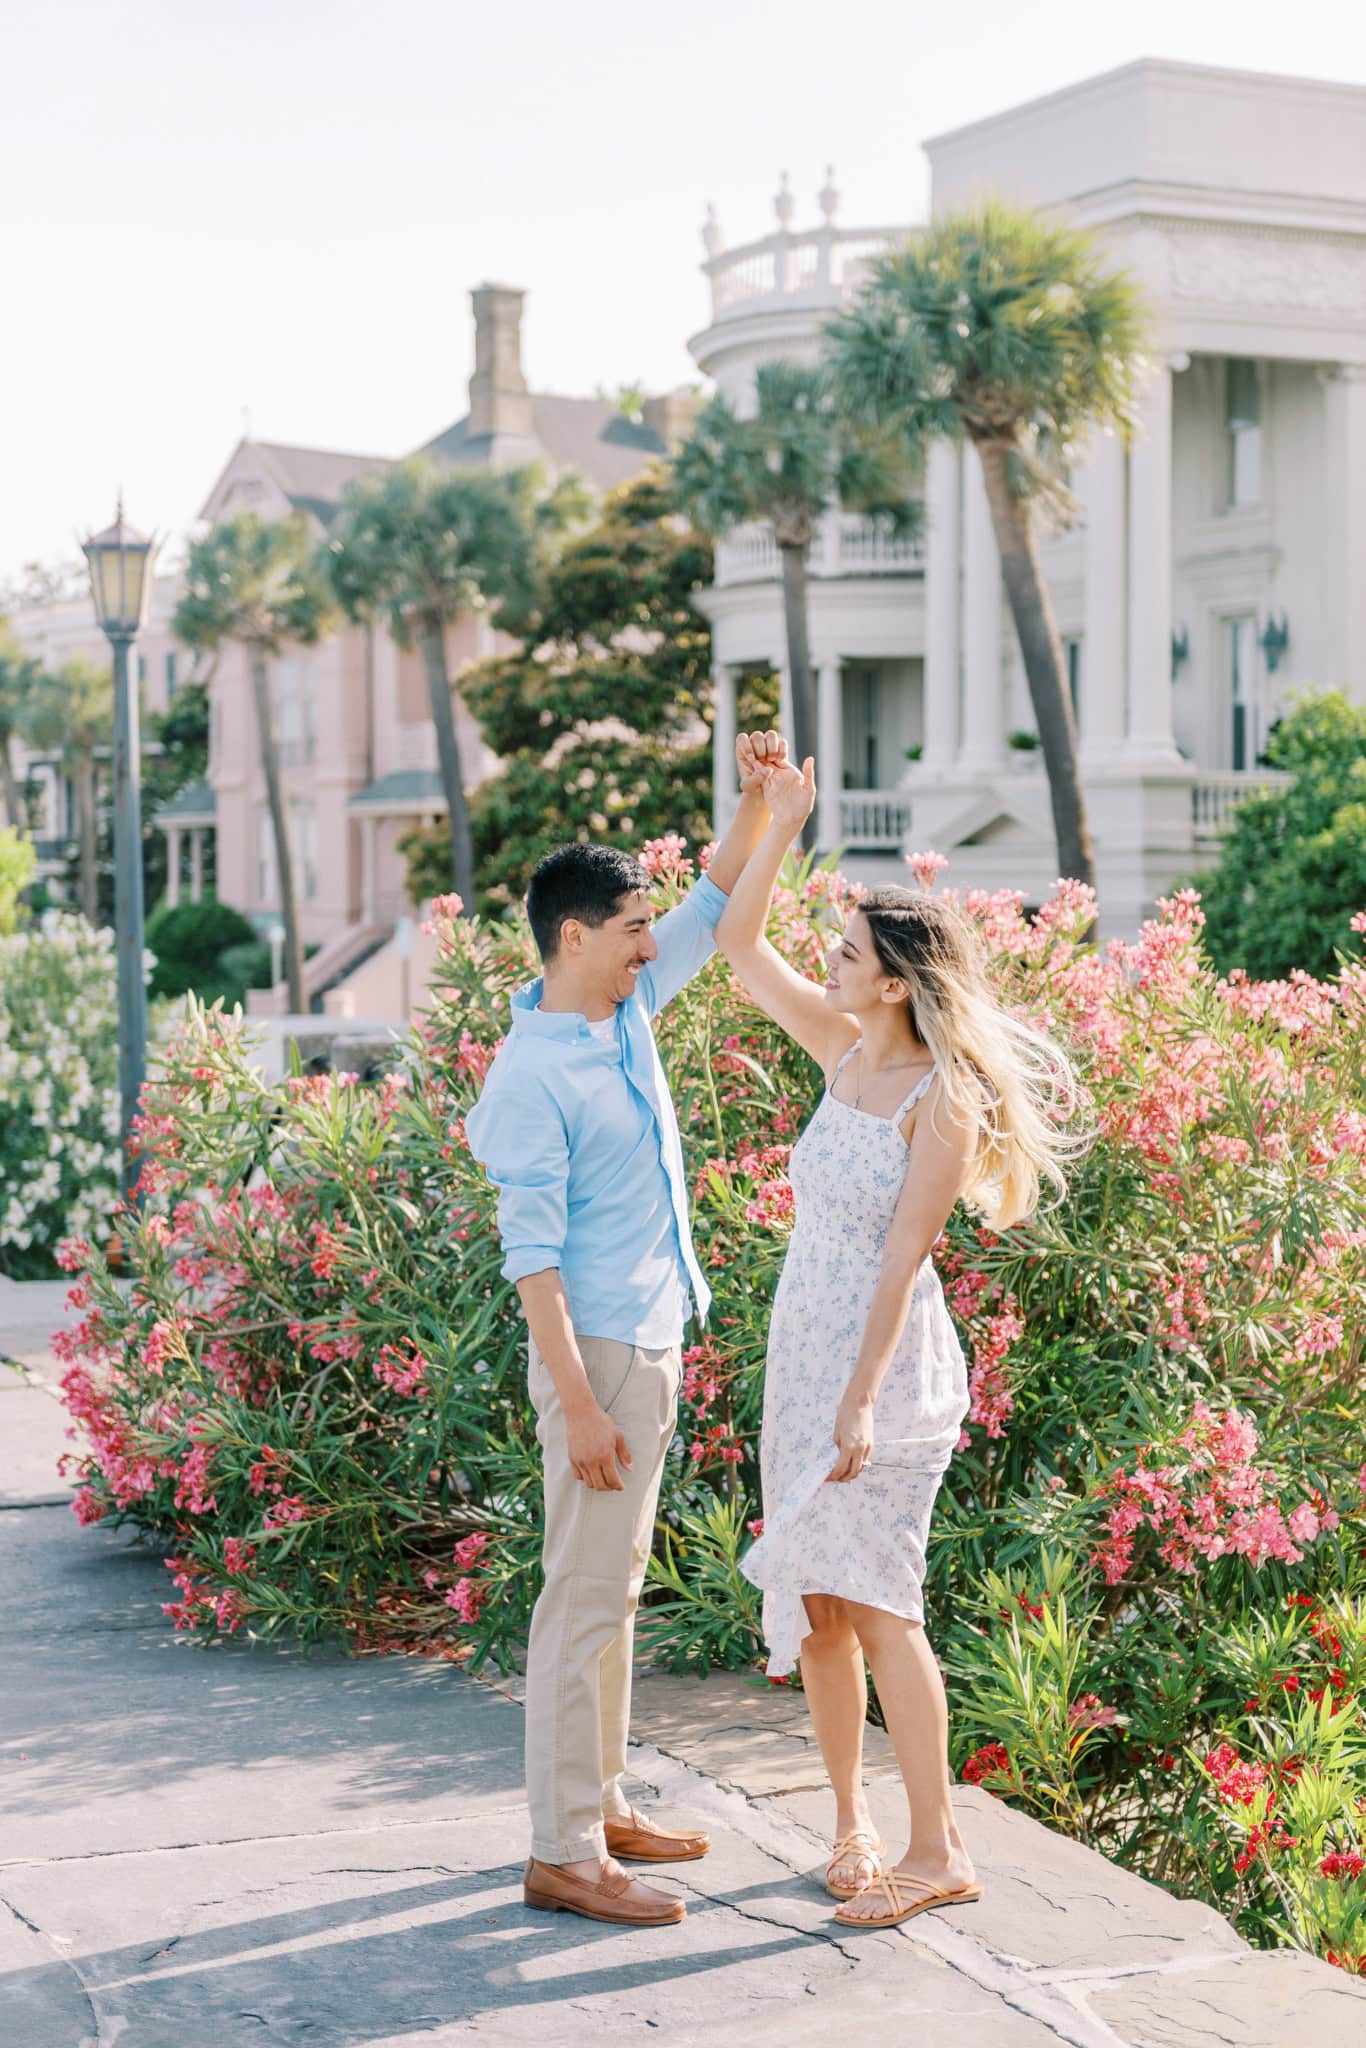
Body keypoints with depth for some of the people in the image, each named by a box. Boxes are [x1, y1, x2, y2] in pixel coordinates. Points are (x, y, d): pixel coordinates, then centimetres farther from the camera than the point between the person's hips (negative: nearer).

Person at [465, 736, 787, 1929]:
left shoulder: (629, 1013, 7)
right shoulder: (532, 1077, -18)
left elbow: (717, 906, 17)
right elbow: (532, 1253, -21)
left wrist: (760, 801, 2)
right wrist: (579, 1403, -23)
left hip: (654, 1343, 9)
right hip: (597, 1351, -9)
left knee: (616, 1591, 16)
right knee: (586, 1597, -6)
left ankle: (604, 1807, 26)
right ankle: (562, 1854, 0)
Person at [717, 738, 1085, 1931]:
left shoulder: (943, 1101, -14)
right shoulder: (843, 1052, 6)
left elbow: (903, 1255, -18)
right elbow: (741, 946, 13)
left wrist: (861, 1400, -21)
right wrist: (782, 823, 6)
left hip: (887, 1361, -7)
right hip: (803, 1348, 7)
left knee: (871, 1598, -10)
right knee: (813, 1601, 9)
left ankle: (939, 1850, -4)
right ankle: (851, 1814, 21)